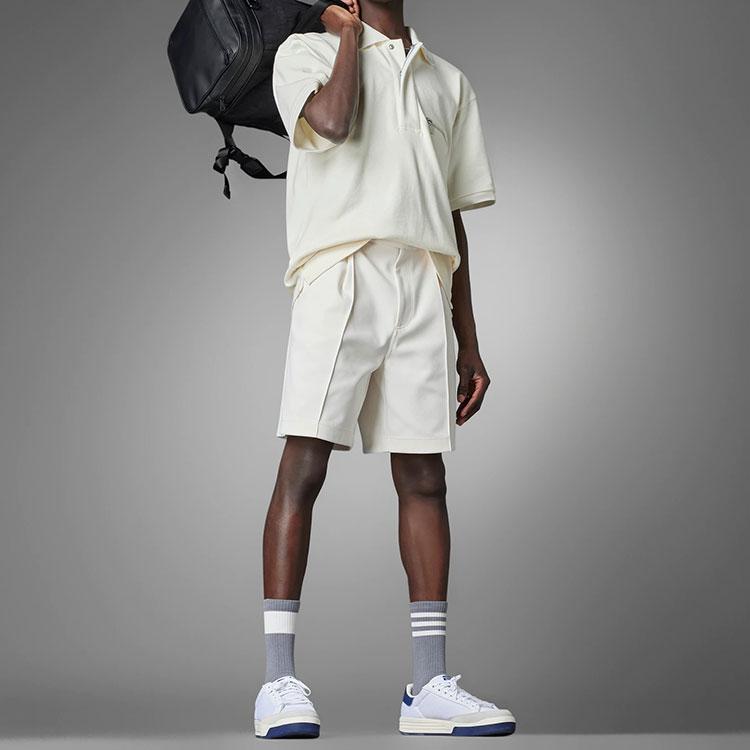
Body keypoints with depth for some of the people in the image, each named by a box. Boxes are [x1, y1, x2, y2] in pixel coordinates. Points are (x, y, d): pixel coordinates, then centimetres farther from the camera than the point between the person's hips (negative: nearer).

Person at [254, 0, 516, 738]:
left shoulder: (448, 82, 25)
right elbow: (334, 122, -11)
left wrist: (468, 344, 16)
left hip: (424, 286, 4)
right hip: (339, 272, -4)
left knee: (423, 476, 0)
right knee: (304, 463, -11)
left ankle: (430, 685, 2)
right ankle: (280, 681, -9)